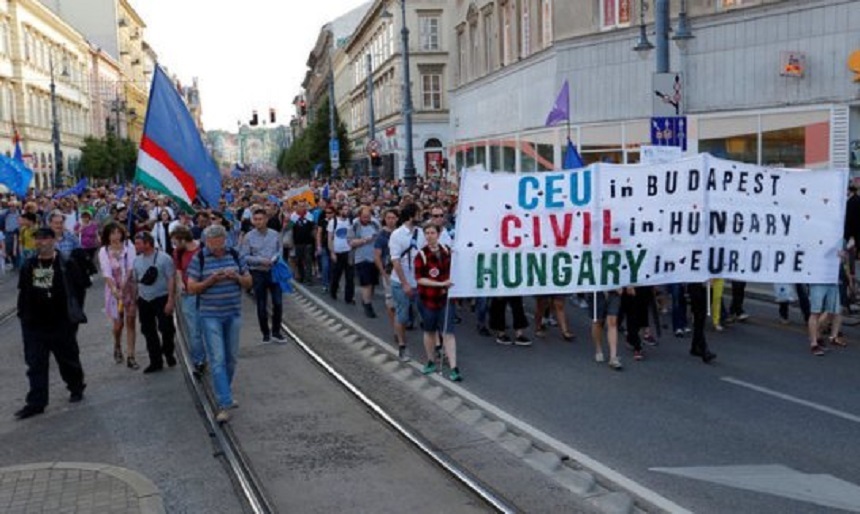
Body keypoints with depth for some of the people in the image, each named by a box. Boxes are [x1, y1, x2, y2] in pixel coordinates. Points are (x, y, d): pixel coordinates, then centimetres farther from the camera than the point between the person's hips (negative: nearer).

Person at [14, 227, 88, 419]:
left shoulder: (66, 265, -9)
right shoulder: (28, 265, 5)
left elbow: (81, 286, -3)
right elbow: (23, 290, 14)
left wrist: (73, 309, -1)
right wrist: (23, 312, 8)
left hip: (61, 324, -4)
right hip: (33, 324, 4)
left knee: (68, 358, 11)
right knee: (35, 364, 3)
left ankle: (76, 388, 34)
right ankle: (36, 402, 8)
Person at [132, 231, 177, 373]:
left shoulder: (164, 258, -11)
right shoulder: (137, 260, 7)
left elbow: (171, 280, -12)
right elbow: (135, 281, 14)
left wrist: (170, 300, -16)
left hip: (162, 299, -6)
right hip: (144, 300, 6)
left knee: (166, 329, -3)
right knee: (148, 332, 8)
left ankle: (168, 353, 23)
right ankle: (156, 361, 18)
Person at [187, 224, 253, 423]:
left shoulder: (235, 256, 3)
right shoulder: (199, 259, -5)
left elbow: (249, 282, 8)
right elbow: (191, 288, -5)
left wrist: (237, 277, -13)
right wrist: (211, 280, -21)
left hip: (233, 314, 4)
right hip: (210, 316, -4)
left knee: (231, 358, 13)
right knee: (217, 359, -8)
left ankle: (224, 394, 32)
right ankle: (224, 405, -8)